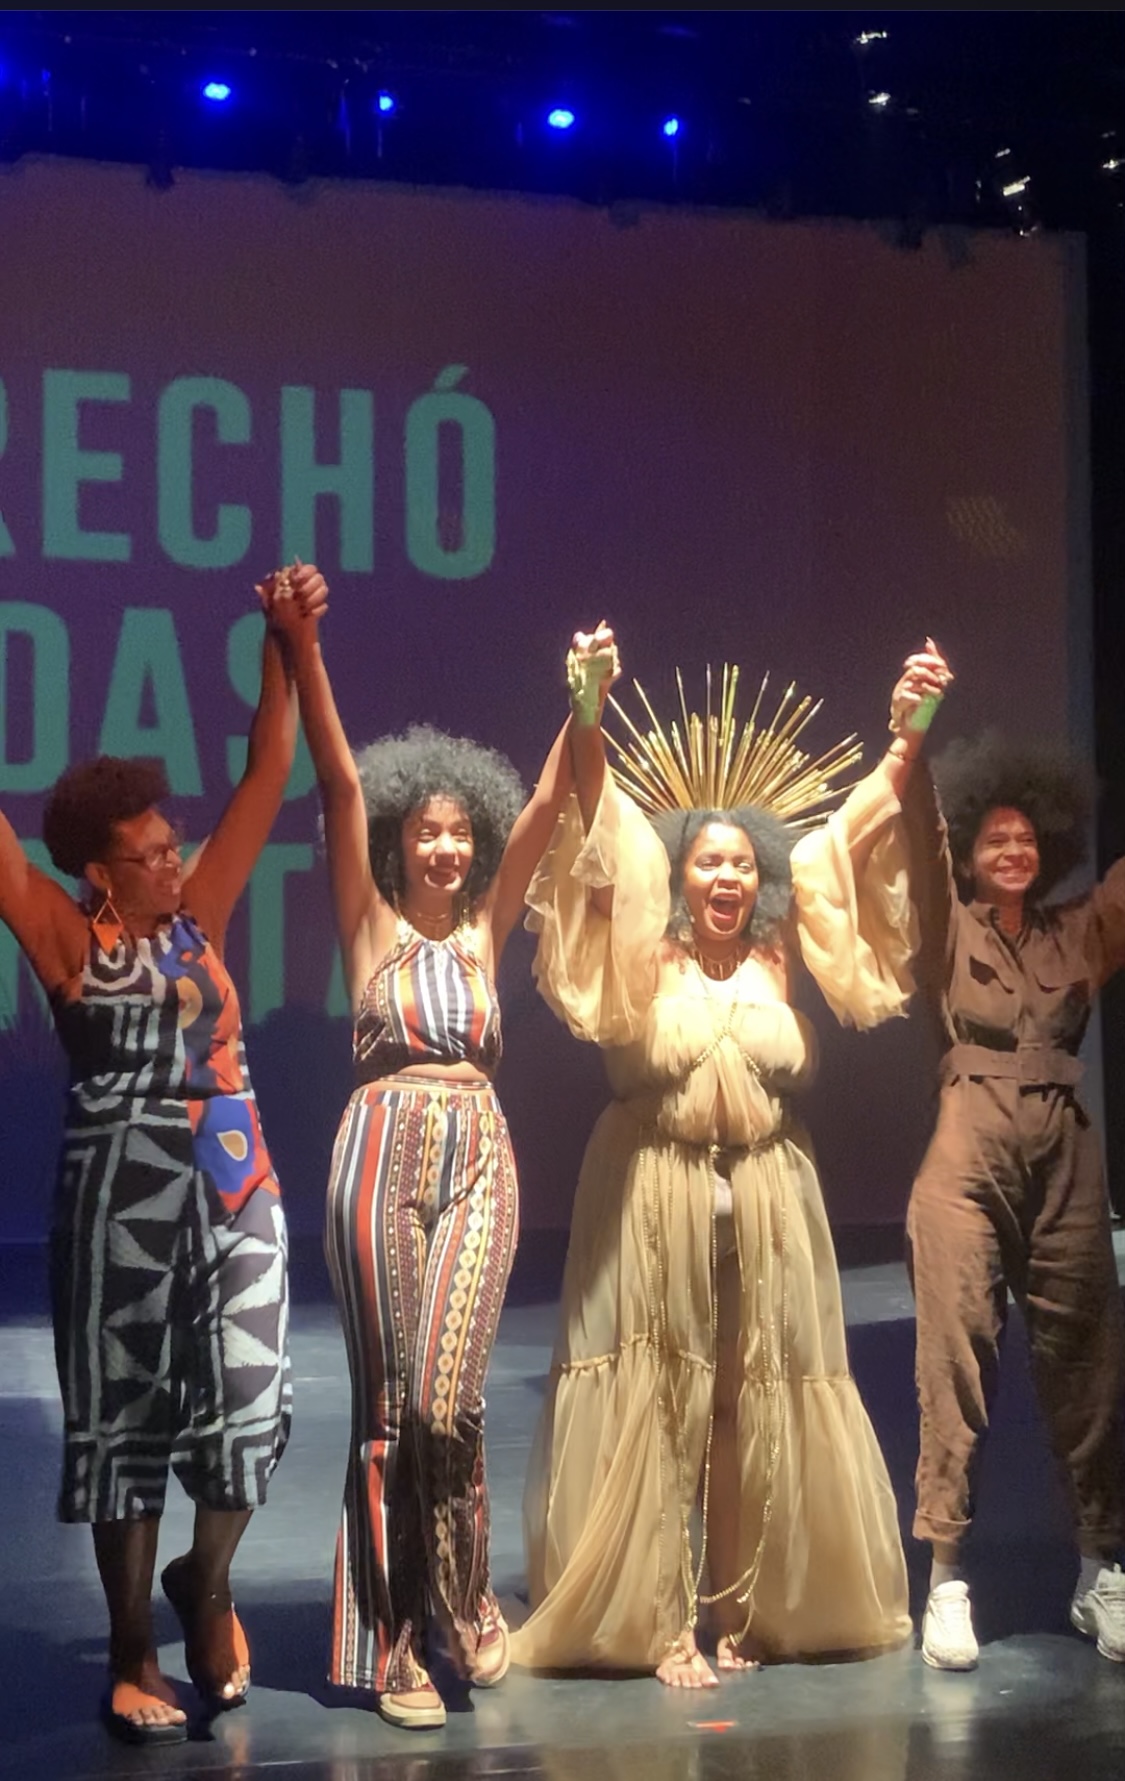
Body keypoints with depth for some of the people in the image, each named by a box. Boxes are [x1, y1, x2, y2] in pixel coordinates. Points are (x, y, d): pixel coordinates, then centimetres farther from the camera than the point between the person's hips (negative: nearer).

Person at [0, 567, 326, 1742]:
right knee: (122, 1415, 4)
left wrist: (286, 650, 0)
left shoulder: (200, 918, 7)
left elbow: (268, 776, 6)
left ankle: (206, 1582, 28)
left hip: (235, 1187, 4)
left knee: (248, 1401, -1)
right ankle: (133, 1658, 15)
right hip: (123, 1197, -3)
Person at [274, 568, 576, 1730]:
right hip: (382, 1158, -1)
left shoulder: (483, 933, 11)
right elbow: (341, 782, -6)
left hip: (477, 1162, 2)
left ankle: (459, 1605, 12)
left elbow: (543, 809, 2)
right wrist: (303, 651, -15)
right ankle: (391, 1644, 9)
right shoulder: (371, 926, 5)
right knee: (388, 1403, 1)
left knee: (447, 1397, -11)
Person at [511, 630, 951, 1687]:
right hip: (652, 1197, -3)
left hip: (768, 1199, 3)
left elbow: (851, 835, 2)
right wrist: (587, 716, -28)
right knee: (652, 1411, -2)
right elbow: (602, 832, -15)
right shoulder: (643, 958, -3)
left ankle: (747, 1611, 18)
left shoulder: (778, 955, 6)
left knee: (763, 1413, 6)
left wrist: (906, 739, -8)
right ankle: (654, 1622, 4)